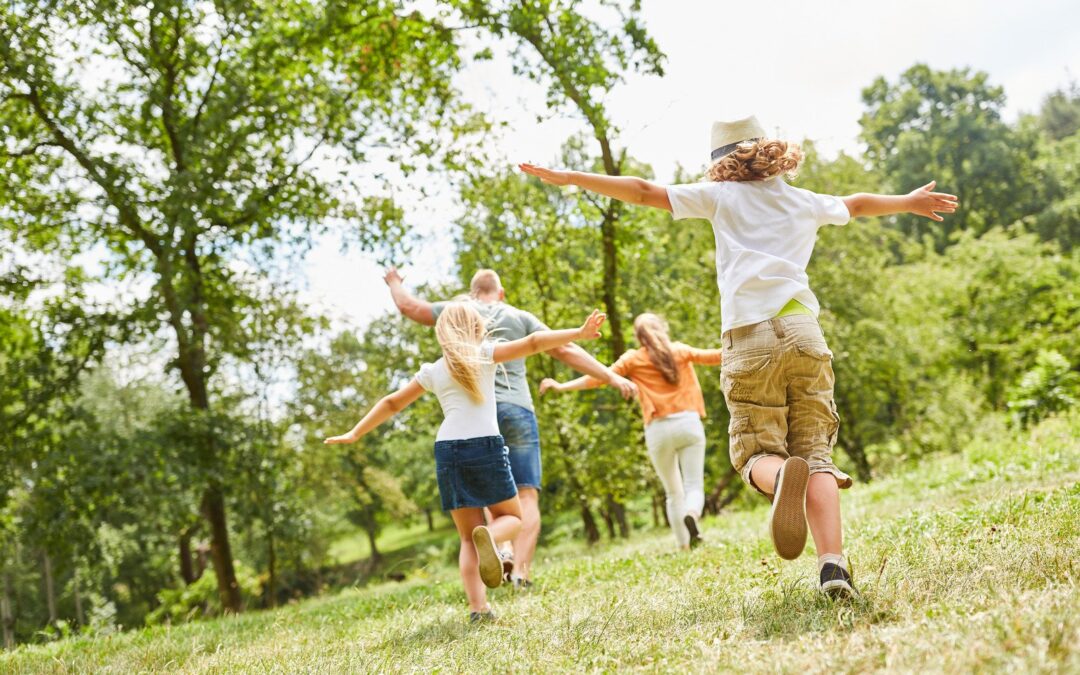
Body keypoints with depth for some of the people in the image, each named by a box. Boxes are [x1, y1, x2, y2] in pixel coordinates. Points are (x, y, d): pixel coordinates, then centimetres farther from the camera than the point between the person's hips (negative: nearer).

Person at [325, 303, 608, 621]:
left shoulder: (432, 371, 16)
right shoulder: (484, 354, 7)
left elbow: (392, 403, 22)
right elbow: (532, 343, -3)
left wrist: (355, 434, 31)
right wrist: (578, 333, -5)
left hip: (447, 450, 3)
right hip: (485, 446, -3)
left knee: (468, 538, 11)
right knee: (511, 516, 16)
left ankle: (478, 607, -6)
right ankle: (489, 534, -20)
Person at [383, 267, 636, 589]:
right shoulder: (520, 318, 12)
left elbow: (409, 306, 19)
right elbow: (565, 350, 7)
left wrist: (395, 282, 41)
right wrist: (611, 376, 8)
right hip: (516, 411, -1)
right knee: (527, 495, -2)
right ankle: (521, 569, -16)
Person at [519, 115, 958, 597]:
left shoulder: (721, 196, 13)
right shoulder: (806, 202, 22)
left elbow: (643, 191, 11)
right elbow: (858, 204, 42)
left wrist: (568, 178, 17)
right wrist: (910, 202, 61)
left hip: (750, 339, -2)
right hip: (802, 332, 2)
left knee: (757, 451, 4)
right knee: (816, 452, 3)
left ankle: (783, 474, -34)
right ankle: (833, 565, -16)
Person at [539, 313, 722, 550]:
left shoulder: (633, 359, 7)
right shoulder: (680, 350, 11)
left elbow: (599, 377, 2)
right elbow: (713, 356, 17)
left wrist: (562, 386, 5)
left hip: (659, 430, 0)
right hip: (688, 423, 0)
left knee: (673, 492, 14)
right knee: (694, 486, -1)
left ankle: (683, 546, 9)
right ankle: (692, 514, -34)